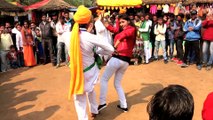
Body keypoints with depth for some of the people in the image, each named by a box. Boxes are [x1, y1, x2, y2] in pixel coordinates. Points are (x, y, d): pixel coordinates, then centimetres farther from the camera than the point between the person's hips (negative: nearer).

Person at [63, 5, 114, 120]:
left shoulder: (66, 36, -16)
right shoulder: (91, 38, -23)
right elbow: (111, 49, -15)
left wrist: (85, 32, 7)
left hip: (77, 72, 0)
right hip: (90, 70, 1)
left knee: (79, 98, 14)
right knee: (90, 89, 31)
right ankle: (94, 110, 49)